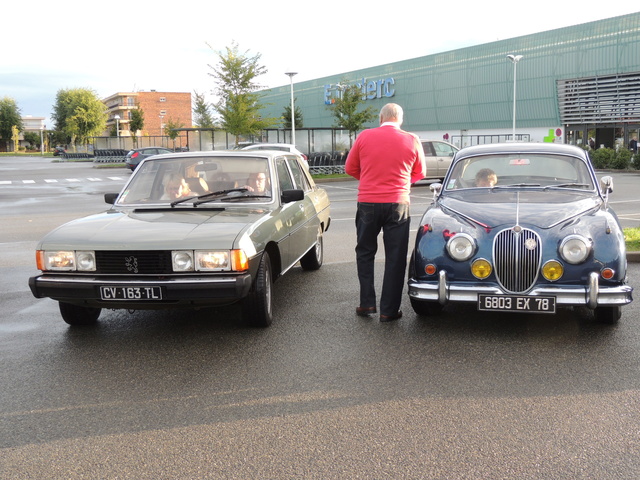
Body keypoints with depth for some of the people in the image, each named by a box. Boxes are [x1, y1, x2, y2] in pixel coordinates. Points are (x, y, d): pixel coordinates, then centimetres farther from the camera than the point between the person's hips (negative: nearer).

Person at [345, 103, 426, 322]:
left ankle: (367, 303, 14)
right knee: (395, 258, 8)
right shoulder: (412, 140, -2)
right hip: (397, 205, 0)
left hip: (367, 203, 1)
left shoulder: (364, 137, -2)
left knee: (365, 253, 17)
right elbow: (420, 173, 11)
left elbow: (350, 168, 7)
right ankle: (389, 310, 10)